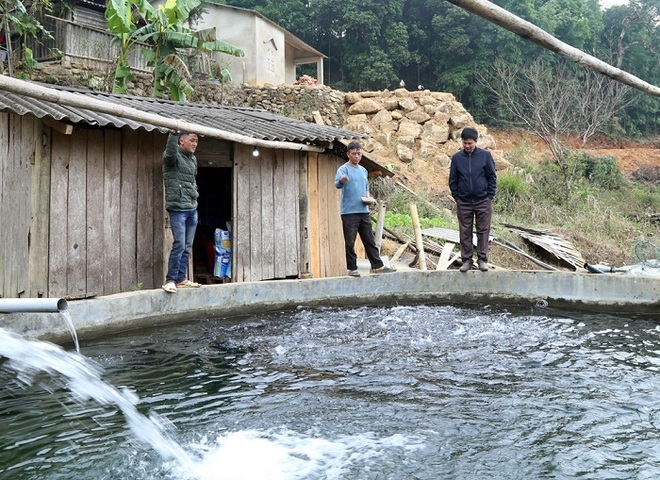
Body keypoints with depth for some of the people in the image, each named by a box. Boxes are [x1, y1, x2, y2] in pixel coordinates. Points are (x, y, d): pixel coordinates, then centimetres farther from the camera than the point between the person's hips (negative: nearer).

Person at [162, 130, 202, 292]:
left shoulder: (193, 159, 16)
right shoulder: (173, 155, -7)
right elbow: (170, 152, -32)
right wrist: (174, 132, -43)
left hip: (192, 208, 8)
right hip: (178, 208, -8)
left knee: (187, 246, 9)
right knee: (179, 245, -12)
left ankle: (181, 279, 17)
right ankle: (170, 280, -5)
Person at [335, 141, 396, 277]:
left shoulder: (363, 170, 18)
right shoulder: (343, 169, -5)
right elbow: (337, 183, -25)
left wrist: (369, 198, 5)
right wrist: (342, 180, -49)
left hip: (364, 211, 6)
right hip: (349, 212, -6)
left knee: (370, 240, 9)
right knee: (350, 242, -2)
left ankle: (377, 266, 13)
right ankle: (352, 268, 6)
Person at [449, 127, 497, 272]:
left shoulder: (485, 155, -2)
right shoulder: (457, 158, 1)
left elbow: (492, 177, 2)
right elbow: (453, 180, 7)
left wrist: (490, 196, -3)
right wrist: (457, 197, 1)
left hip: (483, 201, -1)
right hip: (464, 203, 1)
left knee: (483, 231, 4)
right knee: (465, 232, 5)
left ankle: (482, 259, 12)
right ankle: (466, 260, 14)